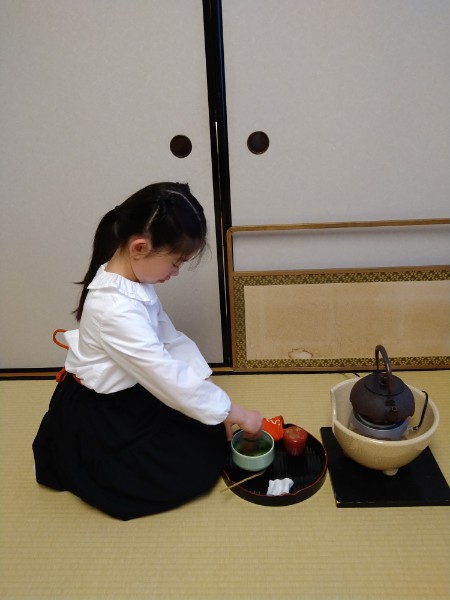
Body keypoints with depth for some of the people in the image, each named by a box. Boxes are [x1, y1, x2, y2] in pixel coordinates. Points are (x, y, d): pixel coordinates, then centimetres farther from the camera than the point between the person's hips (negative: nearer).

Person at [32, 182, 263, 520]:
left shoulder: (133, 279, -3)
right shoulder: (116, 308, -34)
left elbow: (172, 340, 0)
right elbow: (167, 376, -30)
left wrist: (207, 384, -9)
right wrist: (230, 410, -20)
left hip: (132, 395, 9)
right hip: (96, 416, -9)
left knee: (213, 436, 10)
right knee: (196, 469, -5)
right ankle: (72, 462, 7)